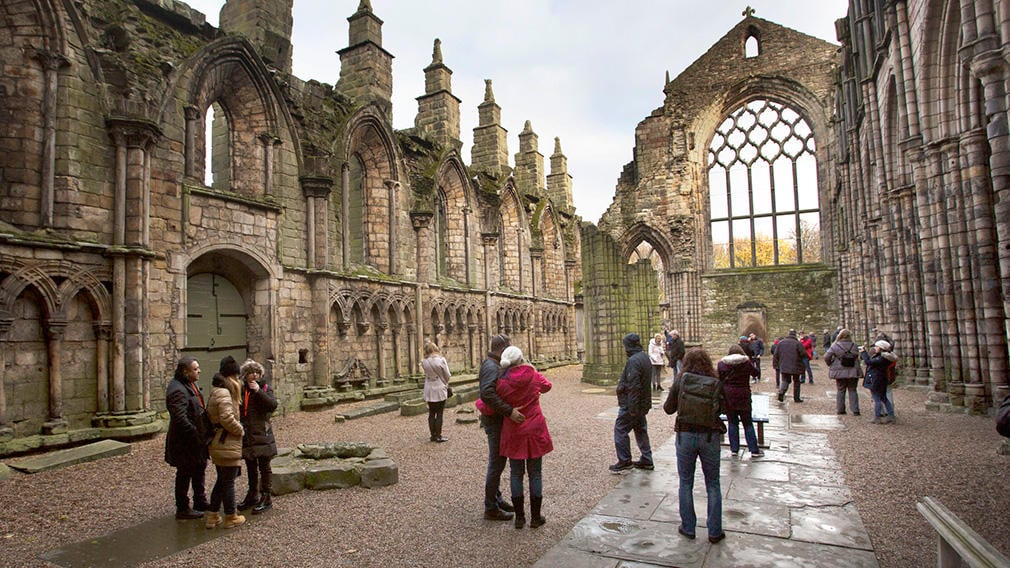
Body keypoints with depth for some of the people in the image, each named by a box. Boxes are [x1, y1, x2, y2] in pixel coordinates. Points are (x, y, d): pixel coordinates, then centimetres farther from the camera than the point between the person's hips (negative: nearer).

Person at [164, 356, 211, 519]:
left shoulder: (191, 384, 8)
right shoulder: (177, 390, -24)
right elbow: (180, 418, -31)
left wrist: (207, 430, 14)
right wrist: (195, 435, -27)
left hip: (197, 438, 10)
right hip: (185, 441, -10)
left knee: (199, 469, 21)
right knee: (185, 474, 4)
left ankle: (200, 501, 36)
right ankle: (182, 509, 18)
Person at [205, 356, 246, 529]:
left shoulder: (216, 391, 12)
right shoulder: (224, 393, -19)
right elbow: (227, 418, -27)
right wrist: (241, 430, -12)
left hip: (219, 444, 10)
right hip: (228, 445, -10)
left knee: (221, 481, 19)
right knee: (228, 482, 2)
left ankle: (212, 516, 25)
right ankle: (231, 517, 13)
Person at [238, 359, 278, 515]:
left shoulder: (265, 388, -4)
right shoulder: (241, 389, 5)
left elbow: (273, 405, -19)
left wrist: (258, 391, -24)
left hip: (262, 435, -4)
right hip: (246, 436, 4)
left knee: (264, 467, 1)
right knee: (251, 468, 17)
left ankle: (266, 498, 8)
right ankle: (252, 495, 31)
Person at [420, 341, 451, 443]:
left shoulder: (424, 362, -6)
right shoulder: (441, 360, -15)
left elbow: (426, 374, 4)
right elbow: (447, 375, -6)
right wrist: (446, 384, 13)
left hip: (429, 390, 4)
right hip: (440, 390, -4)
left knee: (431, 414, 13)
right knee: (439, 414, 4)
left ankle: (433, 435, 19)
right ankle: (438, 436, 6)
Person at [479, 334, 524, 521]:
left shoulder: (492, 364, 11)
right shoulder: (491, 367, -22)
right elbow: (487, 394, -36)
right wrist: (509, 411, -39)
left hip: (496, 419, 10)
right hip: (495, 421, -10)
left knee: (498, 461, 20)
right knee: (496, 463, -1)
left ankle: (496, 499, 33)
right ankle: (491, 509, 9)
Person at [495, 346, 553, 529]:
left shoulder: (502, 383, -10)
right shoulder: (533, 376, -5)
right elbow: (546, 386, 17)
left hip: (513, 432, 0)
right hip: (535, 430, 1)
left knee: (516, 474, 11)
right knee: (535, 474, 9)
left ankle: (519, 517, 17)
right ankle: (535, 517, 16)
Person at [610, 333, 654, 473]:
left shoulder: (633, 361, -21)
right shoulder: (645, 358, 11)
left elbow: (633, 386, -26)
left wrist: (632, 408, -24)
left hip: (631, 405, -10)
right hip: (643, 403, 10)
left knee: (620, 430, -1)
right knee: (641, 430, 17)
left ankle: (624, 461, 4)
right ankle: (646, 461, 24)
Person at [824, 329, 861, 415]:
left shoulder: (835, 346, -9)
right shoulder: (854, 346, -3)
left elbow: (826, 357, -12)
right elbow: (857, 358, 1)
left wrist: (830, 365, 4)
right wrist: (857, 370, 13)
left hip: (840, 372, -1)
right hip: (852, 372, 1)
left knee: (841, 390, 10)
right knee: (852, 390, 9)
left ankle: (840, 410, 13)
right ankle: (855, 410, 6)